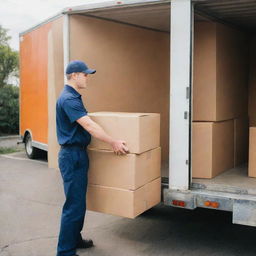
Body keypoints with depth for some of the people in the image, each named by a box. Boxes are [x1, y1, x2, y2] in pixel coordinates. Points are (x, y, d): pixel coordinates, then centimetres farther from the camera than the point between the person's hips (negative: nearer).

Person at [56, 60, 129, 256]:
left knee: (79, 201, 18)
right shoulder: (68, 98, -18)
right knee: (74, 204, -6)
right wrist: (113, 142, -24)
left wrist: (111, 141, 27)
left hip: (78, 154, 10)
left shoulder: (74, 97, 15)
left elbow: (85, 123, 24)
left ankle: (75, 239, 31)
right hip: (72, 155, -10)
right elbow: (88, 125, -26)